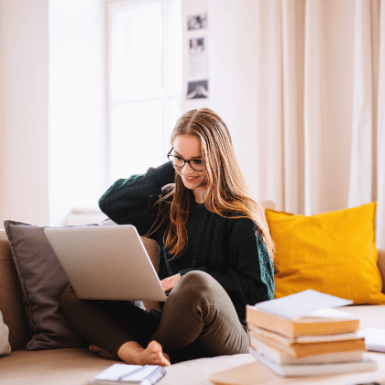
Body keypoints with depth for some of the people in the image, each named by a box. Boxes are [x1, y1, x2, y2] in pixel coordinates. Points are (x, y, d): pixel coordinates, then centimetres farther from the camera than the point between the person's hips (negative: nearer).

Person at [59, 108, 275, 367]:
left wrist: (188, 279, -13)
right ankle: (139, 355, -30)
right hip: (169, 327, 6)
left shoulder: (239, 215, -4)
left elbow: (260, 290, -7)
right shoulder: (169, 207, 15)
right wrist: (170, 170, 7)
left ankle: (121, 348, -13)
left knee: (196, 283, -38)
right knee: (74, 295, -4)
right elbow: (110, 203, 15)